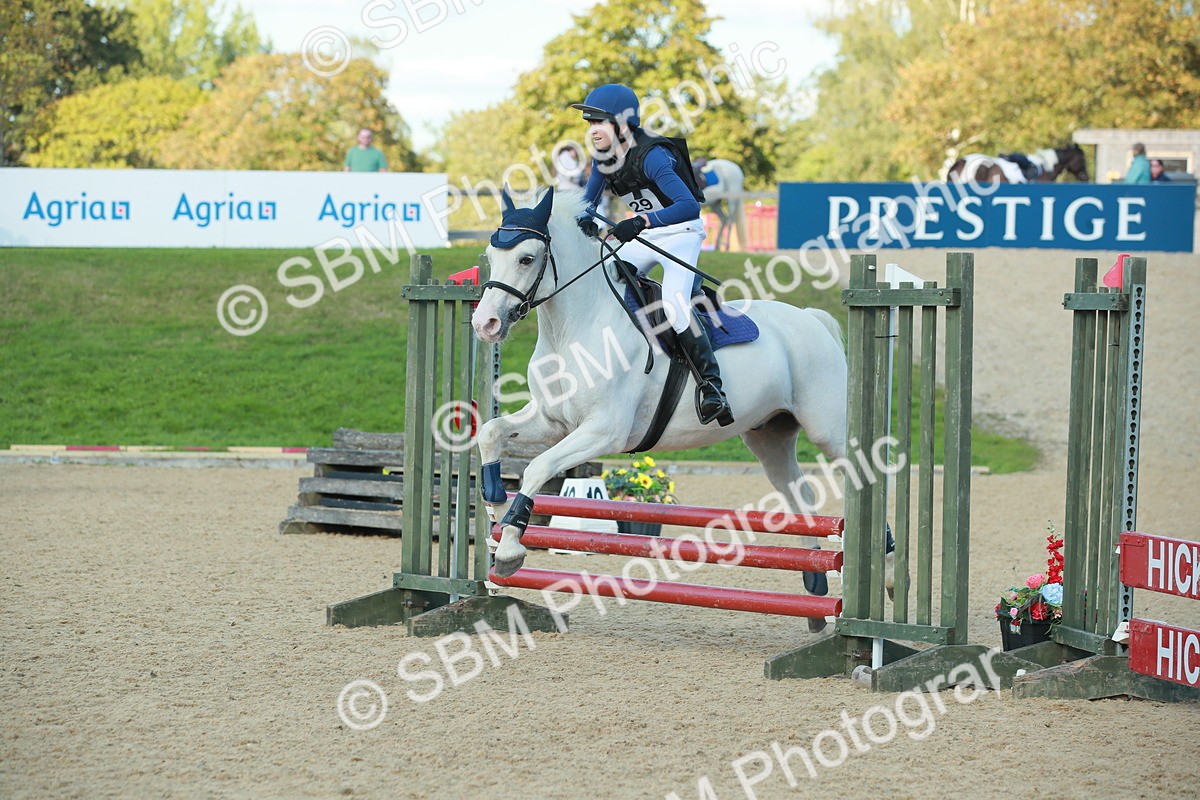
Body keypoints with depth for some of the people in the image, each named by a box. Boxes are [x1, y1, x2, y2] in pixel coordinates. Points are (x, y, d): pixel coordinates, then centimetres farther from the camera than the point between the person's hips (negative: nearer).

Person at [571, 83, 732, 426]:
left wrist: (642, 221, -52)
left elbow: (689, 205, -39)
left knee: (675, 302, -28)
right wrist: (584, 219, -18)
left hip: (681, 234, -8)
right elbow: (587, 201, 7)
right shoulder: (603, 158, -3)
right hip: (644, 238, 8)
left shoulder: (651, 156, -27)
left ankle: (711, 385, -28)